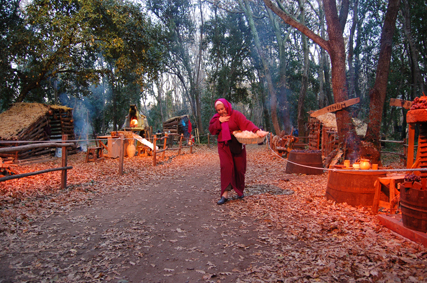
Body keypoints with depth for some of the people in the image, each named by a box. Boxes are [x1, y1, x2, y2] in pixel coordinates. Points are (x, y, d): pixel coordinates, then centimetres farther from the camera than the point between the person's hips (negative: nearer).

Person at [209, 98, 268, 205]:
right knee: (226, 167, -11)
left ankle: (240, 191, 24)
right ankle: (225, 194, -11)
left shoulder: (235, 114, -7)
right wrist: (219, 121, -11)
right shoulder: (216, 118, 9)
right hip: (224, 146, 2)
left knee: (239, 168, 4)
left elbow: (246, 123, -21)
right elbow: (211, 130, 3)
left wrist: (257, 130, -37)